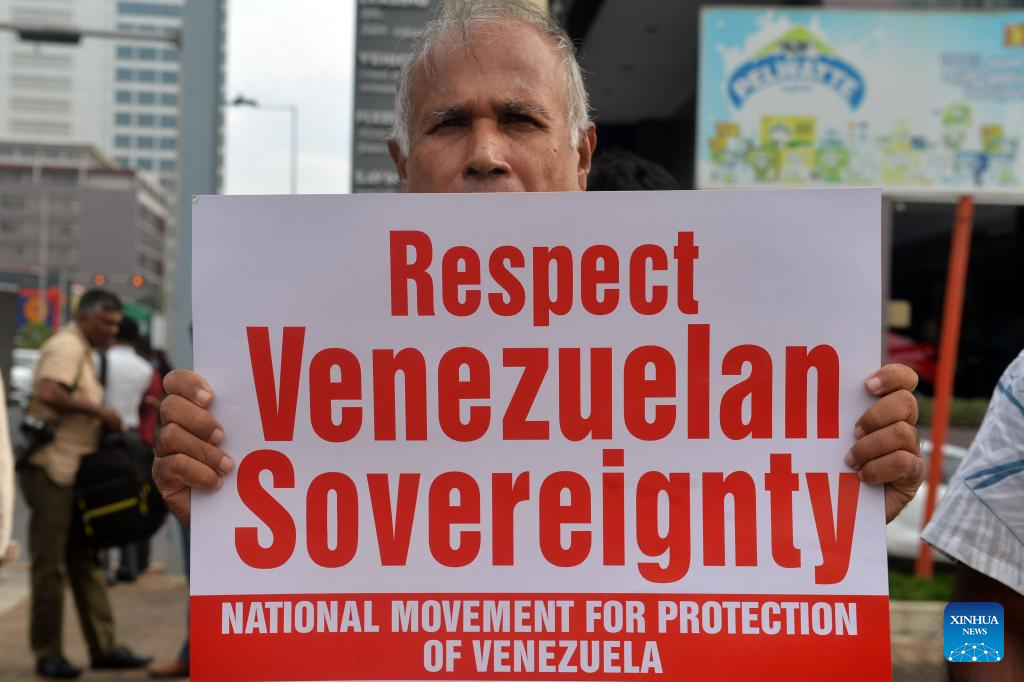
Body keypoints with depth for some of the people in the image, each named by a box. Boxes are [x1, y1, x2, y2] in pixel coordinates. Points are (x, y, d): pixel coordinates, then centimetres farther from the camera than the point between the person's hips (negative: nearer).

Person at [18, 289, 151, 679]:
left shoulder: (83, 353, 20)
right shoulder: (67, 346, -11)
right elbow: (48, 394, -27)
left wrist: (103, 421, 9)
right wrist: (98, 411, -19)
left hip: (72, 472, 10)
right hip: (50, 469, -10)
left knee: (85, 562, 11)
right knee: (50, 566, -3)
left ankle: (104, 647, 17)